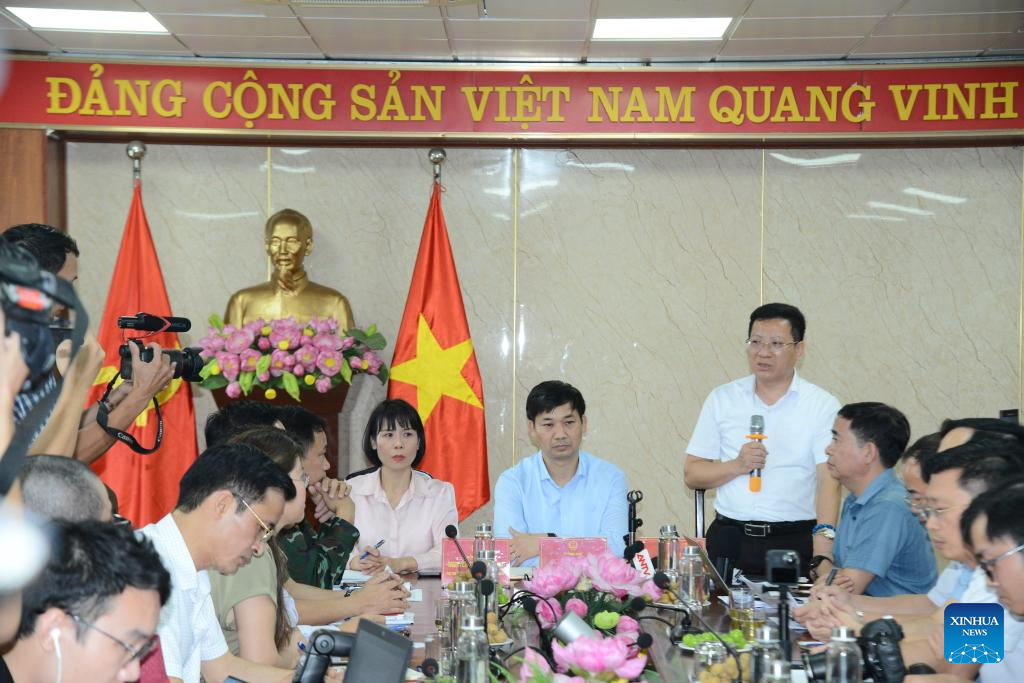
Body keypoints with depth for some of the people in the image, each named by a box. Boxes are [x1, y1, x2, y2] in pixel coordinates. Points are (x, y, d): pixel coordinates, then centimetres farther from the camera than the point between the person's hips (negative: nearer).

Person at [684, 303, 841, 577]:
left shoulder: (823, 405, 2)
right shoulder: (721, 399, 10)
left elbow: (828, 479, -10)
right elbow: (692, 474, 10)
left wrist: (823, 546, -24)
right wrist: (737, 466, -8)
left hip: (795, 542, -1)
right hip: (729, 538, 2)